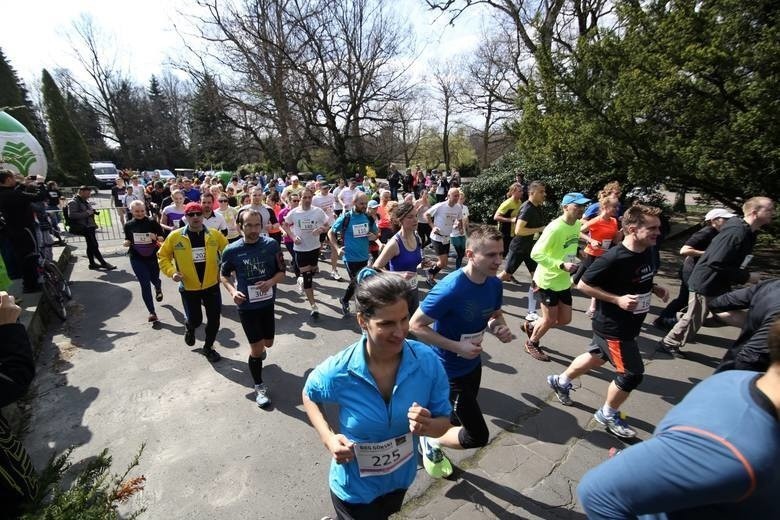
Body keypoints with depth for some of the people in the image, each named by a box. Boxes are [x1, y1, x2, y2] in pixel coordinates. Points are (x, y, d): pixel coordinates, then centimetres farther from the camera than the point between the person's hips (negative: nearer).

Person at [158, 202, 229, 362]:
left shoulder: (214, 234, -5)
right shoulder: (175, 236, -8)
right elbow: (163, 256, 3)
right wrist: (171, 272, -12)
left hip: (212, 286, 1)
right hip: (189, 288, -1)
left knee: (214, 320, 8)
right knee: (195, 320, 8)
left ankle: (208, 347, 33)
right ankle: (189, 328, 47)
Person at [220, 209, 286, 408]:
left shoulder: (271, 244, -11)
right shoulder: (232, 250, -11)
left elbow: (281, 272, -3)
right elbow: (224, 275, 4)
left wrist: (271, 282, -23)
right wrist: (233, 291, -14)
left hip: (267, 302, 3)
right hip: (246, 305, -2)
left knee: (268, 343, 19)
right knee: (257, 348, 1)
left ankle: (257, 351, 58)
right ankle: (259, 387, 25)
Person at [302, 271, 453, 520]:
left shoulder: (428, 362, -26)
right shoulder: (339, 371, -29)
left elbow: (444, 421, -13)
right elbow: (310, 395, -6)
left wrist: (428, 426, -34)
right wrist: (328, 437, -20)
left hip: (401, 478, 5)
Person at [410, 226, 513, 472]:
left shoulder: (495, 284, -9)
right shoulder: (450, 289, -32)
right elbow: (416, 325, -24)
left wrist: (500, 327, -14)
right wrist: (457, 347, -28)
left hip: (473, 364, 8)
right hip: (449, 370, -7)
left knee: (459, 419, 27)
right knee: (478, 436, -1)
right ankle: (430, 441, 26)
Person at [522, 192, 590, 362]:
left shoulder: (577, 225, 1)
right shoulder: (555, 228, -25)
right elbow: (536, 254, -27)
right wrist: (562, 265, -33)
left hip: (564, 281, 8)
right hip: (548, 281, -8)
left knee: (565, 320, 13)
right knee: (550, 319, 5)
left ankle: (531, 326, 36)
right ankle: (532, 344, 31)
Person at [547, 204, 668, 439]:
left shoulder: (647, 252, -1)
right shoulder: (613, 259, -28)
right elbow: (583, 285, -22)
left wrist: (655, 289, -1)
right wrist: (618, 299, -26)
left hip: (629, 324, 9)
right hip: (613, 327, -9)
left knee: (597, 357, 23)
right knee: (632, 373, 3)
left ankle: (560, 381, 44)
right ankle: (608, 414, 28)